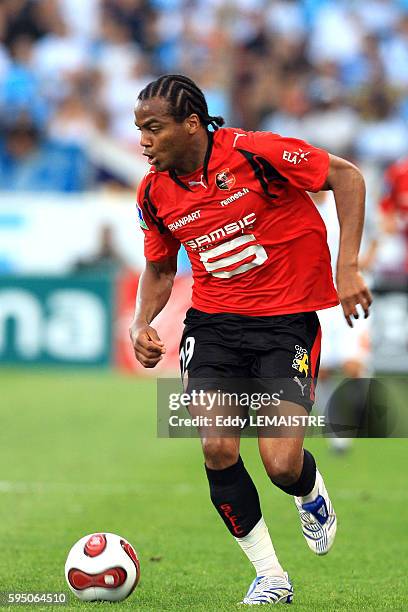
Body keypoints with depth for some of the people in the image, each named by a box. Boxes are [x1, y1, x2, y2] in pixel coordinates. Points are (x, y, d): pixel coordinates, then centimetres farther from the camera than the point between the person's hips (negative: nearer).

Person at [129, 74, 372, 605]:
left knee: (281, 465, -15)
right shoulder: (155, 193, 1)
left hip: (287, 318, -4)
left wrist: (347, 267, -13)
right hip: (213, 321, 4)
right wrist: (141, 324, -2)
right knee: (217, 448, -17)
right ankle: (270, 576, 3)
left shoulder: (253, 153, -16)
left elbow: (346, 176, -7)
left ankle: (312, 493, 25)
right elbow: (159, 270, 18)